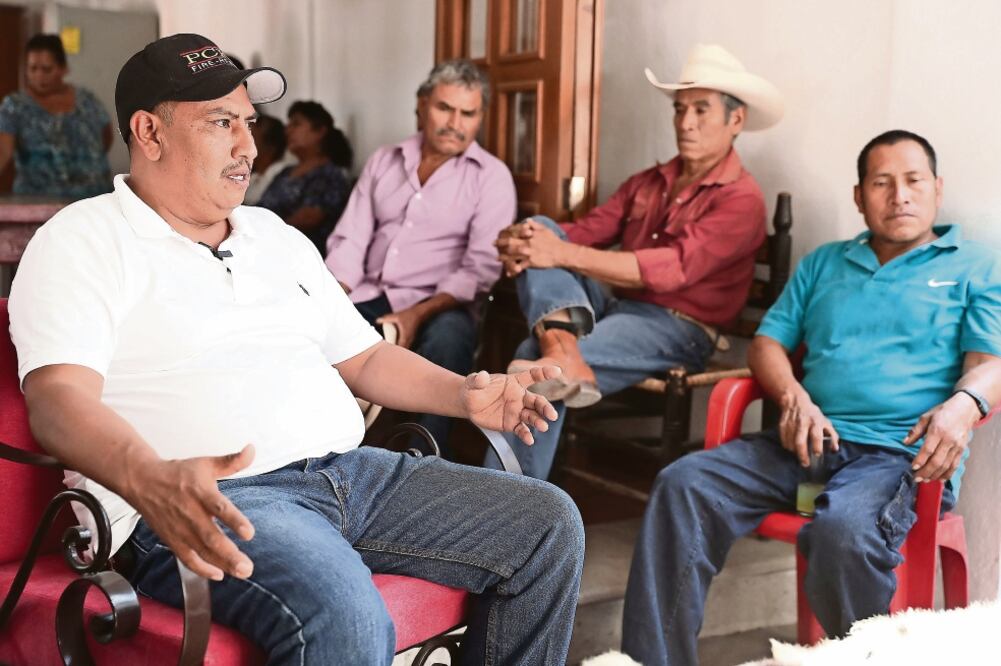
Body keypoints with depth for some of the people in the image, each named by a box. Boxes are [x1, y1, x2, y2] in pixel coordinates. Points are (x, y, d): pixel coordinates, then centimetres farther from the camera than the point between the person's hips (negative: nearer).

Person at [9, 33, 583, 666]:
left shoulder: (277, 235, 23)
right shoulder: (81, 243, 0)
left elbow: (363, 356, 27)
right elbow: (59, 400, -16)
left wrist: (463, 394, 8)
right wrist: (152, 482, -37)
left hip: (349, 471, 8)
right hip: (205, 500, -7)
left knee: (548, 523, -1)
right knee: (343, 615, -38)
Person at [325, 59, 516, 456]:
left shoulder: (491, 176, 0)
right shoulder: (383, 161, 13)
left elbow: (481, 268, -9)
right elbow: (349, 242, 9)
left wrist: (416, 315, -22)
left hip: (438, 306, -3)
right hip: (369, 298, 4)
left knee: (448, 336, -37)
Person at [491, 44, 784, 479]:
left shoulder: (742, 199, -7)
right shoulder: (647, 183, 17)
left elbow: (671, 269, -21)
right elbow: (586, 231, 7)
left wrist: (563, 255, -27)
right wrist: (521, 241, -17)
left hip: (673, 329, -7)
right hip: (612, 308, 7)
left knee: (532, 357, -26)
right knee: (541, 230, -13)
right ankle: (561, 337, -39)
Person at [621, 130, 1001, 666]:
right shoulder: (823, 264, 26)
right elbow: (767, 343, 20)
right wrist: (793, 396, -3)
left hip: (901, 452, -4)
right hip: (808, 442, 4)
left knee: (843, 531, -38)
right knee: (682, 485, -21)